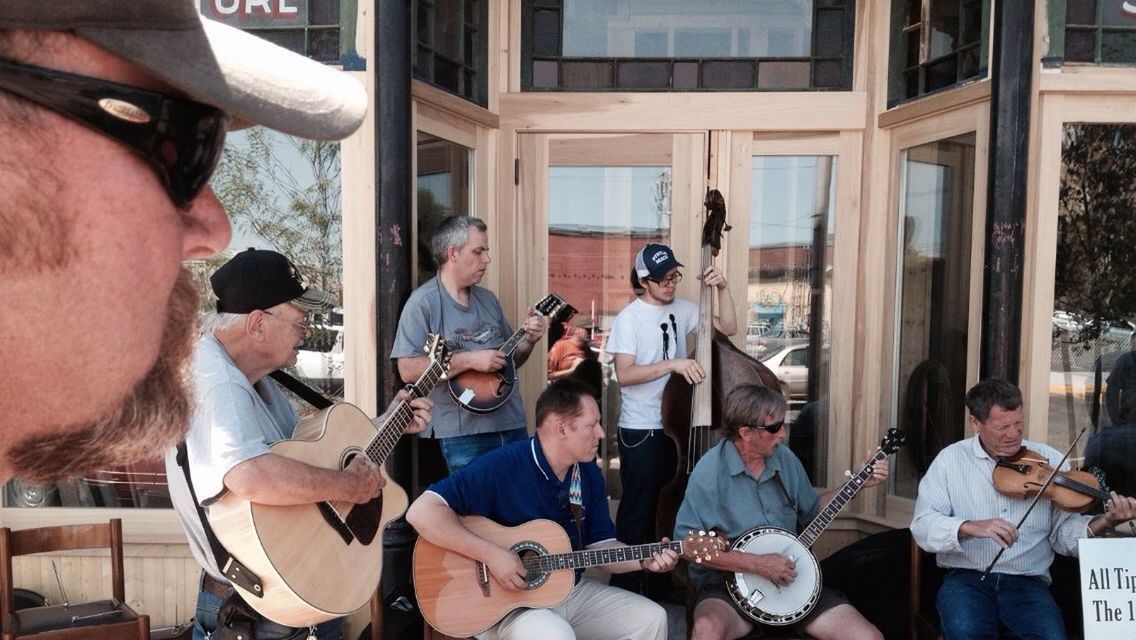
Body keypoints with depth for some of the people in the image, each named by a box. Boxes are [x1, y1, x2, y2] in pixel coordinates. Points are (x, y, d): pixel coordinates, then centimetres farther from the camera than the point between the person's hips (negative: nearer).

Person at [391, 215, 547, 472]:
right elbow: (408, 370, -17)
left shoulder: (488, 299, 13)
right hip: (463, 433, -7)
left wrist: (528, 340, 1)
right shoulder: (423, 302, -9)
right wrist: (469, 360, -20)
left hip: (513, 424, 7)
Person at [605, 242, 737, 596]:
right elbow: (624, 375, -20)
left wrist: (722, 288, -4)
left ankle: (660, 585, 30)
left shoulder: (682, 309, 5)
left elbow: (728, 328, 8)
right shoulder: (630, 318, -12)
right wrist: (672, 364, -28)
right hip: (640, 431, -6)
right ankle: (626, 589, 14)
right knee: (638, 512, 1)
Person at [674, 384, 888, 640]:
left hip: (791, 579, 6)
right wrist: (757, 564, -20)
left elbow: (810, 511, 21)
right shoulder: (710, 470, -14)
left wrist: (859, 483, 10)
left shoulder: (785, 458, 6)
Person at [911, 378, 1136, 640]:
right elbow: (922, 525, -7)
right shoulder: (951, 460, 1)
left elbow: (1063, 534, 3)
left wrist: (1105, 521, -16)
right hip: (966, 578, -1)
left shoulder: (1049, 461, 5)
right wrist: (971, 527, -24)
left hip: (1027, 581, 2)